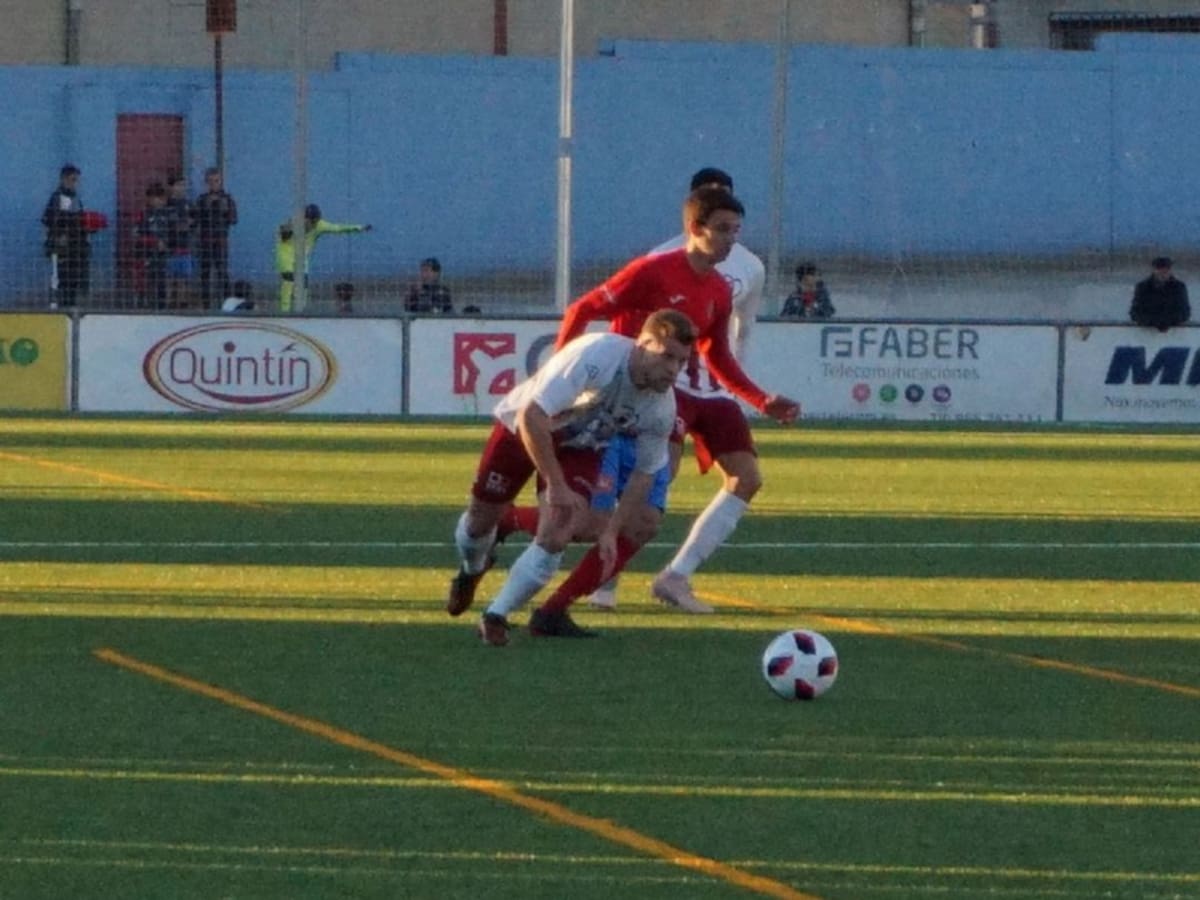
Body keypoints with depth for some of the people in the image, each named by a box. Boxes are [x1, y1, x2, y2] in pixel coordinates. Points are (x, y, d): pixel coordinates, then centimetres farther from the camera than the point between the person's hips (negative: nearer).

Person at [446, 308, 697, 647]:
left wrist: (612, 530, -10)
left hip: (579, 446, 3)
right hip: (524, 426, -3)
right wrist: (556, 486, -35)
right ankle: (471, 569, 47)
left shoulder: (662, 409, -21)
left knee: (558, 533, -19)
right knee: (481, 516, 10)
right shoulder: (595, 356, -40)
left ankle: (496, 616, -5)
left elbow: (645, 472, -4)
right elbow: (532, 415, -39)